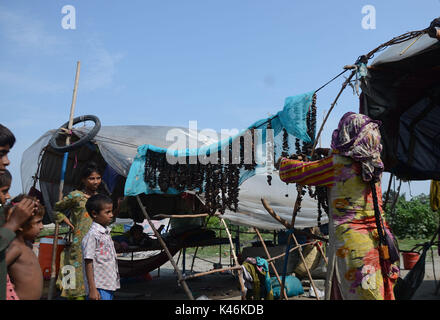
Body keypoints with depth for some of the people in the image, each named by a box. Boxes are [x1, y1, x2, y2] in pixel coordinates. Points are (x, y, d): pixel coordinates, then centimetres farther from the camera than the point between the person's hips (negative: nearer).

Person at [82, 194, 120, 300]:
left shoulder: (107, 232, 12)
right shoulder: (92, 235, -15)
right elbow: (88, 263, -17)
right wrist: (92, 289, -19)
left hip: (110, 286, 9)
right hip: (99, 288, -9)